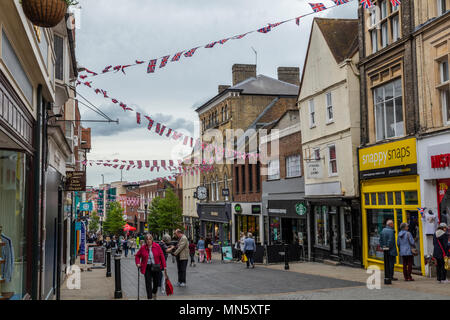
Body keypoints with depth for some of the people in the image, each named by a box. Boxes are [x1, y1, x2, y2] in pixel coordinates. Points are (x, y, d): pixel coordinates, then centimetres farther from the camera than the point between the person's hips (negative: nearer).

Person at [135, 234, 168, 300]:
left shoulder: (157, 246, -5)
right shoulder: (143, 247, -3)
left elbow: (162, 256, -3)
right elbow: (137, 256, 10)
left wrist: (164, 267, -6)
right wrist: (138, 263, -5)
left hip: (156, 267, 1)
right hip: (147, 268, 0)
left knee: (156, 282, 12)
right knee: (148, 283, -6)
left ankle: (154, 293, 40)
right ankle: (149, 297, 0)